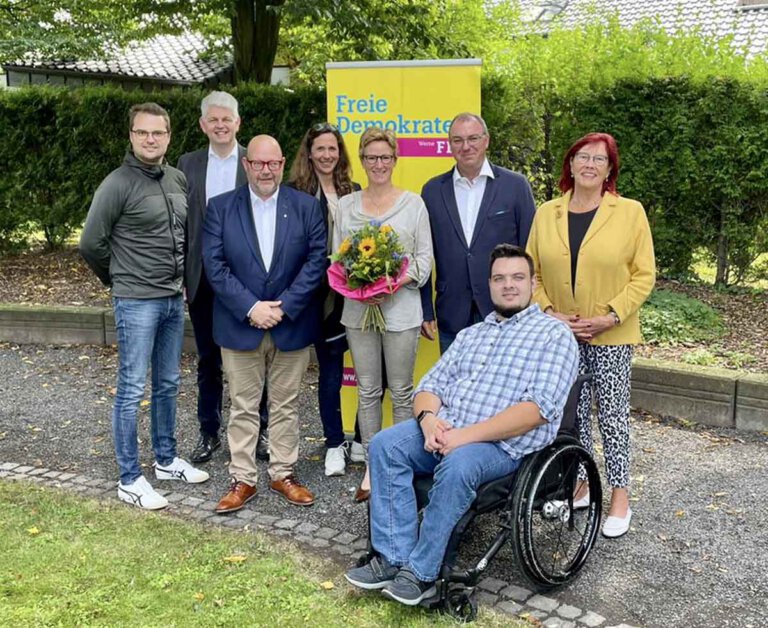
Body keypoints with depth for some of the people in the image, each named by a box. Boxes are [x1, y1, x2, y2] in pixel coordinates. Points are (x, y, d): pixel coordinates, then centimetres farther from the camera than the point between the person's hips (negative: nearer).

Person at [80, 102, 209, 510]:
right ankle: (129, 480, 11)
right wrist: (120, 278, 3)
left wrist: (177, 276, 13)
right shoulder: (119, 184, -12)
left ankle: (166, 461, 31)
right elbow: (91, 243, -9)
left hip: (173, 298, 7)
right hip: (136, 302, -6)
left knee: (167, 385, 16)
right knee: (132, 390, 1)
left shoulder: (178, 179, 7)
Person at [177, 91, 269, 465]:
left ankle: (257, 430, 24)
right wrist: (180, 275, 1)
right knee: (208, 360, 13)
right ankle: (209, 432, 26)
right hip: (202, 278, 2)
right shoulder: (188, 164, 6)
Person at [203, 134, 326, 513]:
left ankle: (283, 474, 24)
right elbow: (214, 265, -6)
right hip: (239, 325, 0)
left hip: (292, 324, 1)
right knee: (243, 407, 8)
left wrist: (284, 306, -13)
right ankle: (242, 479, 19)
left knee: (286, 404, 11)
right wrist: (250, 307, -15)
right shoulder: (220, 208, 0)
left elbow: (316, 260, -4)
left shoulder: (306, 206, 1)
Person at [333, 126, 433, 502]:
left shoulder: (413, 203, 3)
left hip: (401, 309, -2)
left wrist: (395, 283, -16)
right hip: (358, 309, 2)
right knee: (367, 391, 8)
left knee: (401, 392, 4)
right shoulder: (346, 205, 9)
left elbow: (425, 258, 0)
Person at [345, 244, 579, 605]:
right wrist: (428, 418, -10)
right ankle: (394, 558, -16)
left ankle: (421, 572, -18)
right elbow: (431, 385, 16)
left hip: (504, 444, -6)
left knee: (457, 467, -35)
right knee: (385, 445, -18)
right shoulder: (470, 334, 21)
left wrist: (467, 434, -20)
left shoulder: (554, 334, 1)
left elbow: (538, 407, -13)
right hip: (442, 432, 6)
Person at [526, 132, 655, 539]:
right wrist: (549, 312, -9)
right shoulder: (546, 214, 4)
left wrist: (609, 317, -15)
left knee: (612, 414, 3)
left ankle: (620, 497, 15)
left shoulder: (630, 212, -4)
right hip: (561, 333, 3)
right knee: (573, 411, 12)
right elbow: (532, 272, 5)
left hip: (611, 335, -3)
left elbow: (643, 275, -6)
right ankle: (580, 484, 26)